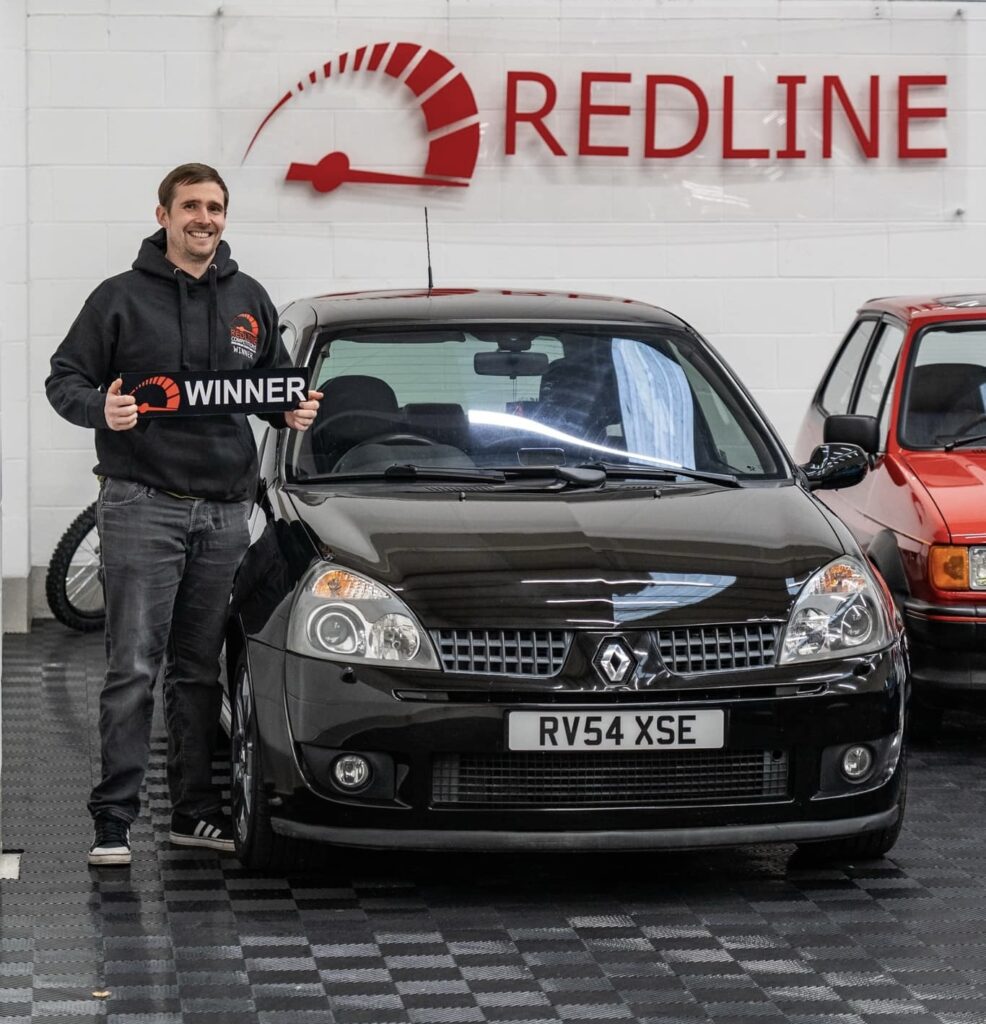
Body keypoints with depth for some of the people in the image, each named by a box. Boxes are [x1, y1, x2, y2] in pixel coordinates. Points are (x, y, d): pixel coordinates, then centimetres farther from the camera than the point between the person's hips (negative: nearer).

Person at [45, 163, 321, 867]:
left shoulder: (250, 301, 14)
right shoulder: (122, 298, 1)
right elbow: (64, 379, 2)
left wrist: (295, 412, 3)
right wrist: (100, 407, -18)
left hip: (225, 510, 4)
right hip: (142, 506, -4)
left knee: (200, 670, 11)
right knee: (134, 669, -9)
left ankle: (197, 810, 18)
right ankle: (114, 820, -6)